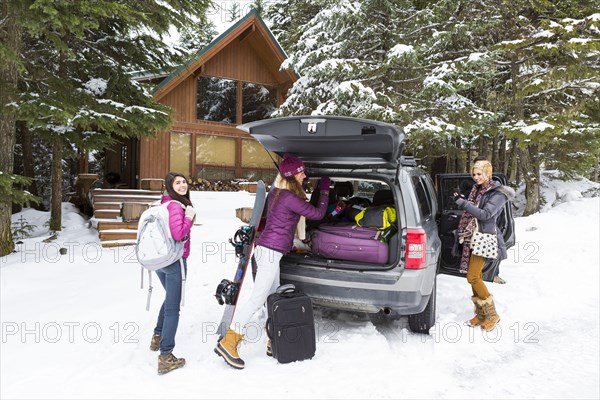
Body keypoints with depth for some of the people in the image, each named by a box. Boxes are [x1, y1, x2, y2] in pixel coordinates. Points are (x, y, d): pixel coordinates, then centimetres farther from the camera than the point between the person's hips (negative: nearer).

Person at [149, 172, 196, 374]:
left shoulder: (164, 204, 9)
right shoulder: (176, 206, -17)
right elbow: (178, 234, -27)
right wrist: (189, 217, -16)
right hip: (175, 261, -9)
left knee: (170, 298, 29)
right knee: (173, 308, -3)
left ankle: (157, 337, 43)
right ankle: (165, 357, 0)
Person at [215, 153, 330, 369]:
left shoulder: (276, 193, 13)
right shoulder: (290, 198, -14)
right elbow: (317, 213, -6)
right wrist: (325, 190, 8)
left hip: (268, 250, 10)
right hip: (271, 252, -10)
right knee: (257, 297, -10)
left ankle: (273, 343, 22)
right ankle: (228, 342, -10)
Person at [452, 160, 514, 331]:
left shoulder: (498, 193, -9)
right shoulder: (477, 189, 13)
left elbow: (485, 214, -19)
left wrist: (463, 202, -22)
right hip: (472, 236, 7)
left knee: (473, 277, -11)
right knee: (474, 276, 9)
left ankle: (492, 315, 5)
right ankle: (481, 314, 20)